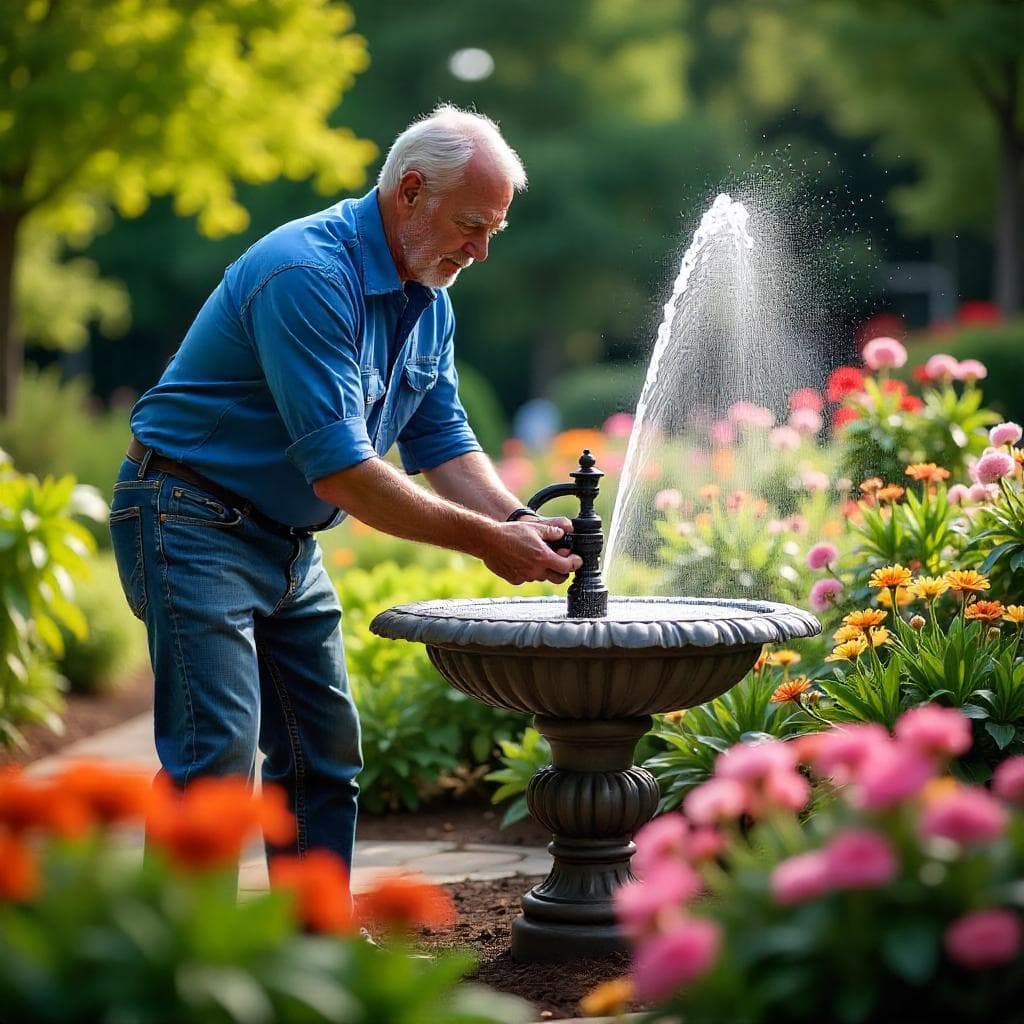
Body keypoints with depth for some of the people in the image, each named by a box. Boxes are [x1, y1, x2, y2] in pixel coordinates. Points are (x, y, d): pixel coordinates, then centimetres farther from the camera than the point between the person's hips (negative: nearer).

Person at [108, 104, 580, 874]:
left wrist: (518, 522, -11)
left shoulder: (428, 300, 6)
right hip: (192, 522, -9)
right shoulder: (307, 276, -25)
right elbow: (340, 469, -29)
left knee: (327, 754, 10)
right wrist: (483, 540, -25)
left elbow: (442, 442, 8)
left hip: (290, 542, 10)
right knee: (218, 757, -15)